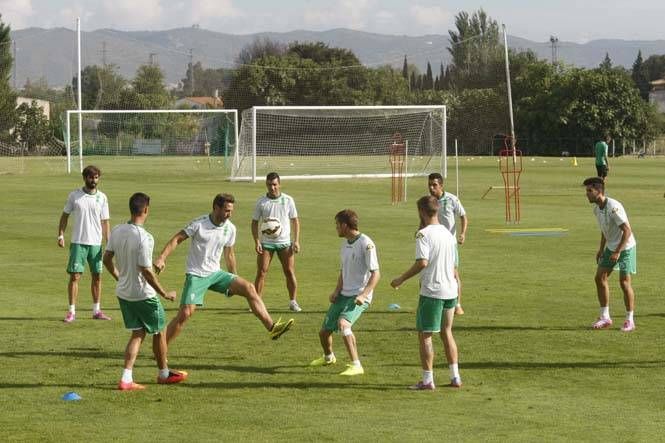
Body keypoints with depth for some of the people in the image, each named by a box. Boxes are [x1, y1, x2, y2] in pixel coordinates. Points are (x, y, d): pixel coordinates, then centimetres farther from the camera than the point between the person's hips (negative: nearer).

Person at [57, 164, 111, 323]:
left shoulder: (102, 197, 4)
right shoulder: (74, 195, 0)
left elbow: (105, 221, 6)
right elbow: (65, 215, 8)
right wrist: (61, 235, -3)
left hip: (96, 243, 2)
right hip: (78, 242, -2)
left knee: (97, 277, 7)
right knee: (75, 276, -5)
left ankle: (96, 311, 17)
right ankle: (72, 312, 0)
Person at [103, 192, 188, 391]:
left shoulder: (117, 231, -2)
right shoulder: (144, 238, -24)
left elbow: (107, 259, 7)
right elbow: (146, 271, -24)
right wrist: (164, 293, -15)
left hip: (123, 292, 7)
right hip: (143, 294, -7)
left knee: (137, 333, 14)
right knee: (159, 332, 14)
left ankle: (126, 379, 3)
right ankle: (164, 374, 30)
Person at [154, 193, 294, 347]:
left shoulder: (230, 228, 2)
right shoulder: (199, 224, -13)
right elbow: (177, 239, -10)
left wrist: (234, 281, 22)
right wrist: (161, 258, -23)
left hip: (216, 274, 5)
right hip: (196, 275, -5)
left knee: (249, 288, -11)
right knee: (185, 314, -15)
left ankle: (272, 327, -12)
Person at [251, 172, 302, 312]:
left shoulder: (288, 200, 2)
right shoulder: (261, 202, 1)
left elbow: (295, 220, 7)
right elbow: (255, 222, 5)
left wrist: (296, 241, -1)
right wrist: (256, 241, -7)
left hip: (284, 242, 0)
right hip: (266, 243, 0)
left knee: (290, 272, -2)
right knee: (261, 272, -6)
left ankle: (293, 302, 10)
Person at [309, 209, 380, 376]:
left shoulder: (366, 244, -15)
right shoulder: (345, 242, 11)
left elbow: (375, 274, -15)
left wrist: (363, 295, -24)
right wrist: (337, 290, 6)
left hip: (359, 296, -8)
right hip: (344, 294, 8)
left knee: (343, 323, -32)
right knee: (324, 331, 10)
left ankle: (356, 366, -26)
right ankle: (328, 357, 42)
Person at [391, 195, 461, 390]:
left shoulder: (423, 234, -12)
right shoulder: (447, 233, 12)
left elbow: (422, 262, -23)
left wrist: (401, 279, -15)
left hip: (431, 291, -7)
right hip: (450, 290, 7)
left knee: (425, 335, 2)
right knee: (447, 332, 17)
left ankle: (427, 380, 2)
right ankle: (455, 377, 16)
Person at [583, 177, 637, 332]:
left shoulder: (613, 207, -27)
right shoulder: (596, 208, 1)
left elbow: (627, 231, -27)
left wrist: (618, 252, -27)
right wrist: (601, 249, 13)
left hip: (626, 247, -9)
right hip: (611, 247, 9)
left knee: (624, 281, -9)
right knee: (600, 278, 4)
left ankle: (629, 320, 3)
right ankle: (605, 317, 12)